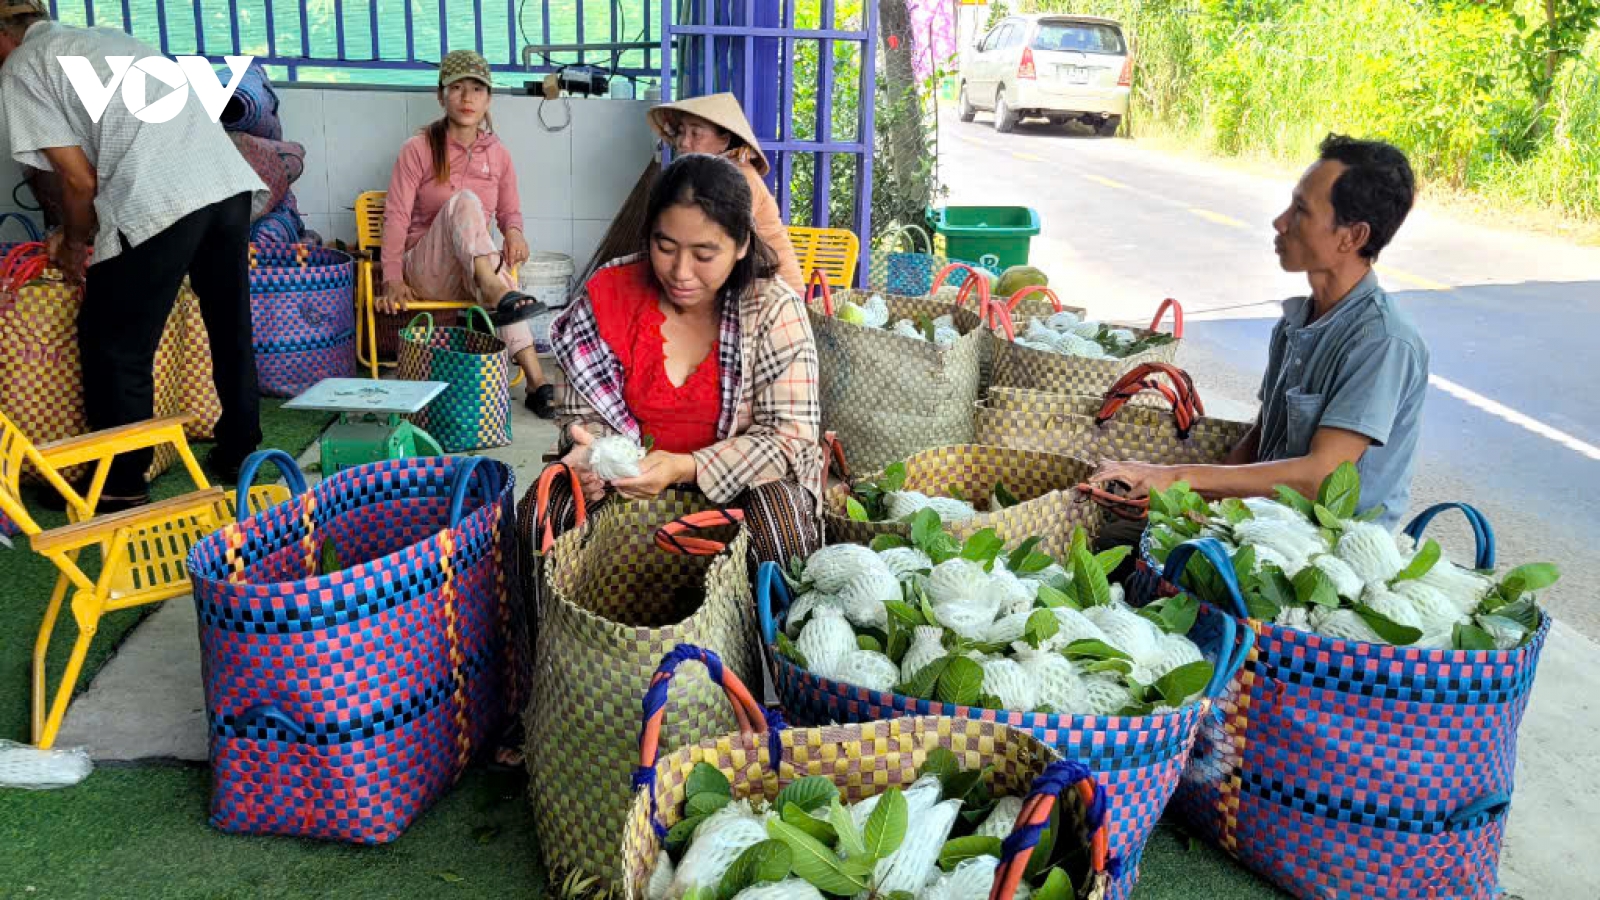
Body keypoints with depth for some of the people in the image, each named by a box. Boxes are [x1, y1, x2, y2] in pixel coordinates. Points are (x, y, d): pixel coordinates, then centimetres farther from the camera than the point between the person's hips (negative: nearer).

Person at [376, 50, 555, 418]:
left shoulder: (497, 154, 9)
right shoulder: (419, 149, -3)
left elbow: (510, 211, 16)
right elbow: (396, 216, -7)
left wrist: (514, 232, -9)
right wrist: (393, 280, -17)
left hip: (473, 273, 3)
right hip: (427, 273, -3)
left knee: (500, 269, -35)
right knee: (464, 200, -31)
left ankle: (536, 382, -44)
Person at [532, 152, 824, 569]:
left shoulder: (774, 311, -14)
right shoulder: (611, 297, -7)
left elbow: (791, 437, -17)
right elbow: (584, 412, 1)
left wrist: (686, 468, -30)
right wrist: (593, 450, -25)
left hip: (738, 482, -2)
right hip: (631, 475, 2)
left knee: (780, 530, -33)